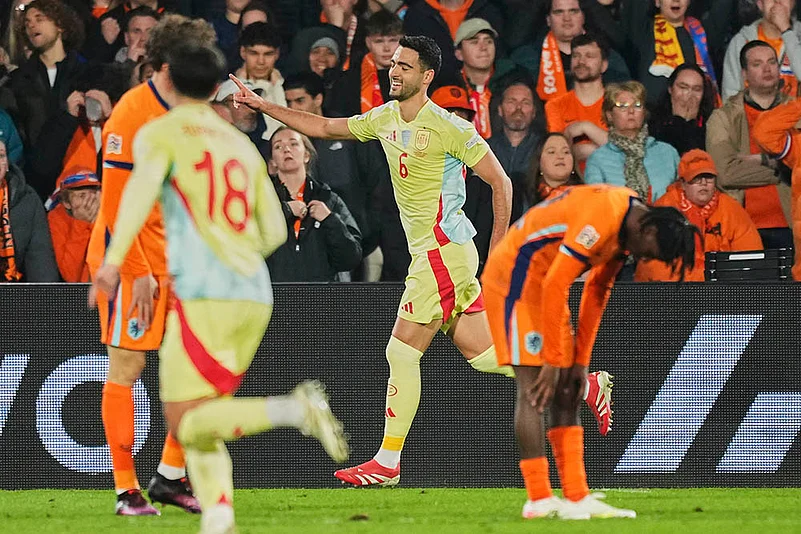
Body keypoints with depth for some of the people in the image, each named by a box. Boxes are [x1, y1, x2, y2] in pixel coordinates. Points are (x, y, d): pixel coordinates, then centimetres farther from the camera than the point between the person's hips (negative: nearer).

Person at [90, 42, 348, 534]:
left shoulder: (161, 133, 4)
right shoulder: (242, 144, 22)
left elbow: (143, 187, -16)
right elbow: (275, 231, 22)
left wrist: (113, 259, -26)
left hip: (204, 295, -6)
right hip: (255, 294, 6)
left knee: (185, 422, -7)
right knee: (199, 420, 14)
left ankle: (296, 410, -29)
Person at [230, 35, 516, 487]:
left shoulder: (448, 127, -12)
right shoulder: (384, 119, 11)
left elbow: (501, 182, -10)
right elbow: (325, 128, 23)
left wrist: (498, 253, -12)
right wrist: (262, 105, 17)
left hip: (443, 251, -8)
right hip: (429, 251, 8)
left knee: (402, 351, -6)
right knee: (481, 353, 6)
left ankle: (388, 462, -1)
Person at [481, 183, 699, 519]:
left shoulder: (626, 229, 3)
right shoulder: (602, 218, -27)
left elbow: (597, 292, 11)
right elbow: (556, 286, -26)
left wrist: (580, 362, 9)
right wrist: (554, 362, -20)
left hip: (542, 282, 10)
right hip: (514, 278, -10)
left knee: (567, 396, 5)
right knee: (535, 392, -12)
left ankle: (577, 498, 3)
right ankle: (539, 500, -11)